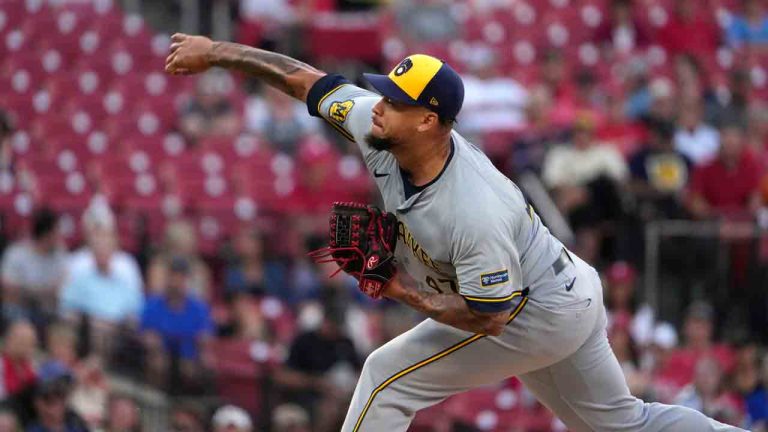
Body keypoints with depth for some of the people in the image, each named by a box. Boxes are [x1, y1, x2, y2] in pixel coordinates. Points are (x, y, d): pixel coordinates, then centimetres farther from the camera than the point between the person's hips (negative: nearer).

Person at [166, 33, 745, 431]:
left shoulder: (475, 214, -38)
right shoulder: (380, 131, -17)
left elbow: (487, 318, -29)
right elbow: (305, 79, -7)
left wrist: (403, 293, -23)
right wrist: (216, 52, -8)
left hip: (536, 316, -9)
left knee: (390, 374, -7)